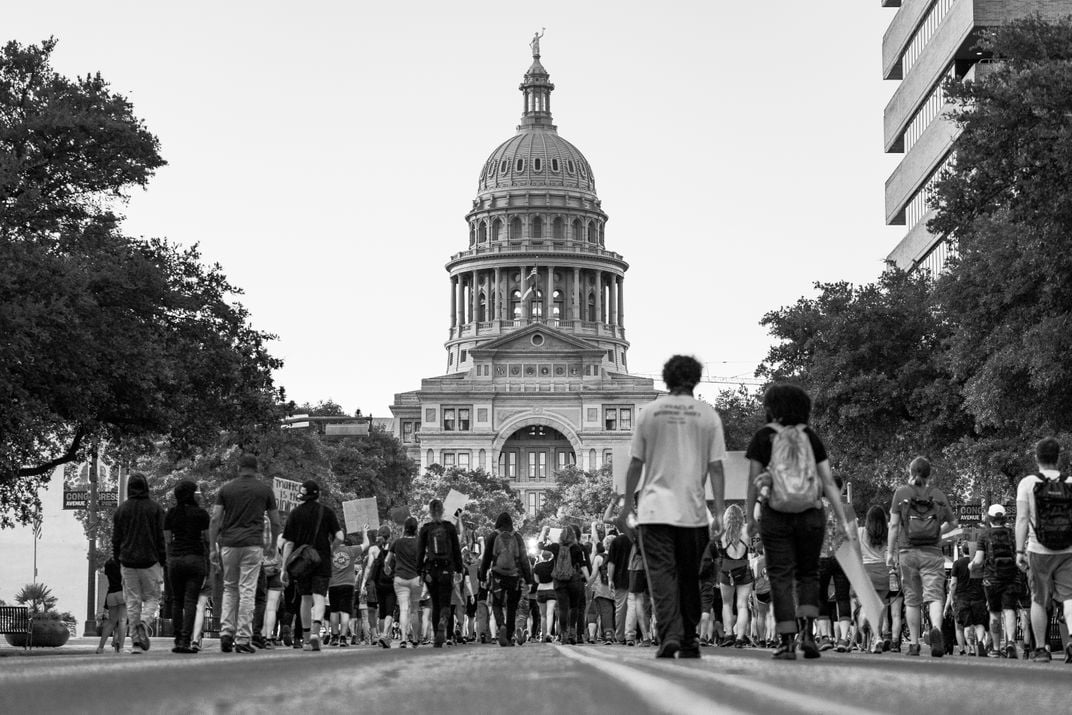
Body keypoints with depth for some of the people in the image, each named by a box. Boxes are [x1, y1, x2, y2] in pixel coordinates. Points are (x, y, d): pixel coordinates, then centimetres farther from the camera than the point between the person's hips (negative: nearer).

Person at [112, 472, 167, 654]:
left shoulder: (121, 509, 5)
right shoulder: (155, 508, -1)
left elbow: (116, 538, 6)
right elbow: (161, 538, -2)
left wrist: (117, 561, 14)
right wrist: (164, 562, 3)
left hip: (128, 562, 2)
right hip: (150, 561, -2)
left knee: (132, 601, 5)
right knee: (152, 597, 9)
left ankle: (135, 642, 0)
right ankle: (143, 623, -21)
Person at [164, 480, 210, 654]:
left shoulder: (170, 513, 6)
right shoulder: (201, 513, -2)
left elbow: (167, 540, 5)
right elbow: (208, 539, 0)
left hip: (175, 558, 3)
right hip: (195, 558, -3)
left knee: (177, 600, 12)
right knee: (190, 601, -4)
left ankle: (178, 640, 10)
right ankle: (185, 641, -13)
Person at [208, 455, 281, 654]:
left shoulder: (226, 489, 6)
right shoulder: (265, 490, 5)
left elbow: (215, 520, 0)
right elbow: (275, 522, 9)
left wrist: (213, 547, 4)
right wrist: (273, 545, 23)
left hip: (229, 544, 2)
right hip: (253, 544, -2)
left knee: (229, 588, 16)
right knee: (247, 591, -2)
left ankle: (226, 632, 2)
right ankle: (243, 639, -5)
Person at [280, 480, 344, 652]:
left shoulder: (295, 513, 2)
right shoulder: (327, 512, 0)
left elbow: (288, 543, -2)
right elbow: (340, 537, -8)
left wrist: (284, 568, 0)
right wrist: (332, 538, 15)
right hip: (322, 562, -2)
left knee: (306, 599, 13)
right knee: (319, 598, -5)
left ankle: (307, 639, 14)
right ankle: (315, 633, -28)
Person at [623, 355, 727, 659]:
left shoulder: (649, 412, 3)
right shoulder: (708, 414, 2)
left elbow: (636, 463, 5)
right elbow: (715, 467, 0)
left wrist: (628, 501, 17)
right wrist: (720, 510, 3)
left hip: (654, 508, -1)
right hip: (693, 509, 1)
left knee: (662, 574, -3)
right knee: (689, 577, 11)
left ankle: (670, 634, -20)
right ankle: (689, 641, 17)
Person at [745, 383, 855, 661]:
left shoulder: (764, 437, -1)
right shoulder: (811, 437, 5)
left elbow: (754, 481, -4)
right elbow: (829, 482, 2)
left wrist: (749, 515, 4)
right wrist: (844, 521, 3)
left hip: (775, 516, -2)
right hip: (811, 515, 2)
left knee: (781, 577, 3)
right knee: (808, 574, 16)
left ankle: (787, 641, -3)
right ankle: (807, 630, -1)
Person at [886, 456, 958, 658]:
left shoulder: (901, 493, 2)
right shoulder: (938, 495, 7)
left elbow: (894, 524, -1)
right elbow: (953, 522, 15)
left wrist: (890, 552, 3)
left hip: (908, 552, 0)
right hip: (932, 552, 0)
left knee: (912, 599, 8)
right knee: (934, 595, -5)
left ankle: (914, 643, 9)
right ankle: (936, 629, -32)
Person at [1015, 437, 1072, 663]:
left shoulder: (1027, 483, -3)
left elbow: (1022, 519, -9)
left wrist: (1019, 551, -7)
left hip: (1039, 551, -1)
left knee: (1039, 601, 11)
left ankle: (1040, 649, 15)